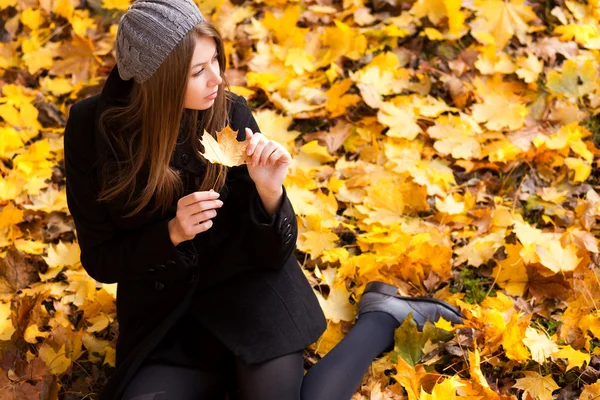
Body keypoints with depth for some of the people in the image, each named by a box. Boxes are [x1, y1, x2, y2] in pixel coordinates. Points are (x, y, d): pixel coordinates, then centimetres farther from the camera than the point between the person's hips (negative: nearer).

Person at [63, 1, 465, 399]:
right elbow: (100, 259, -6)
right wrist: (171, 233, -23)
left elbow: (275, 253, -7)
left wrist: (269, 192, -26)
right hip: (162, 319, 2)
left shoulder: (230, 113, -12)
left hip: (249, 292, -1)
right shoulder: (92, 126, -12)